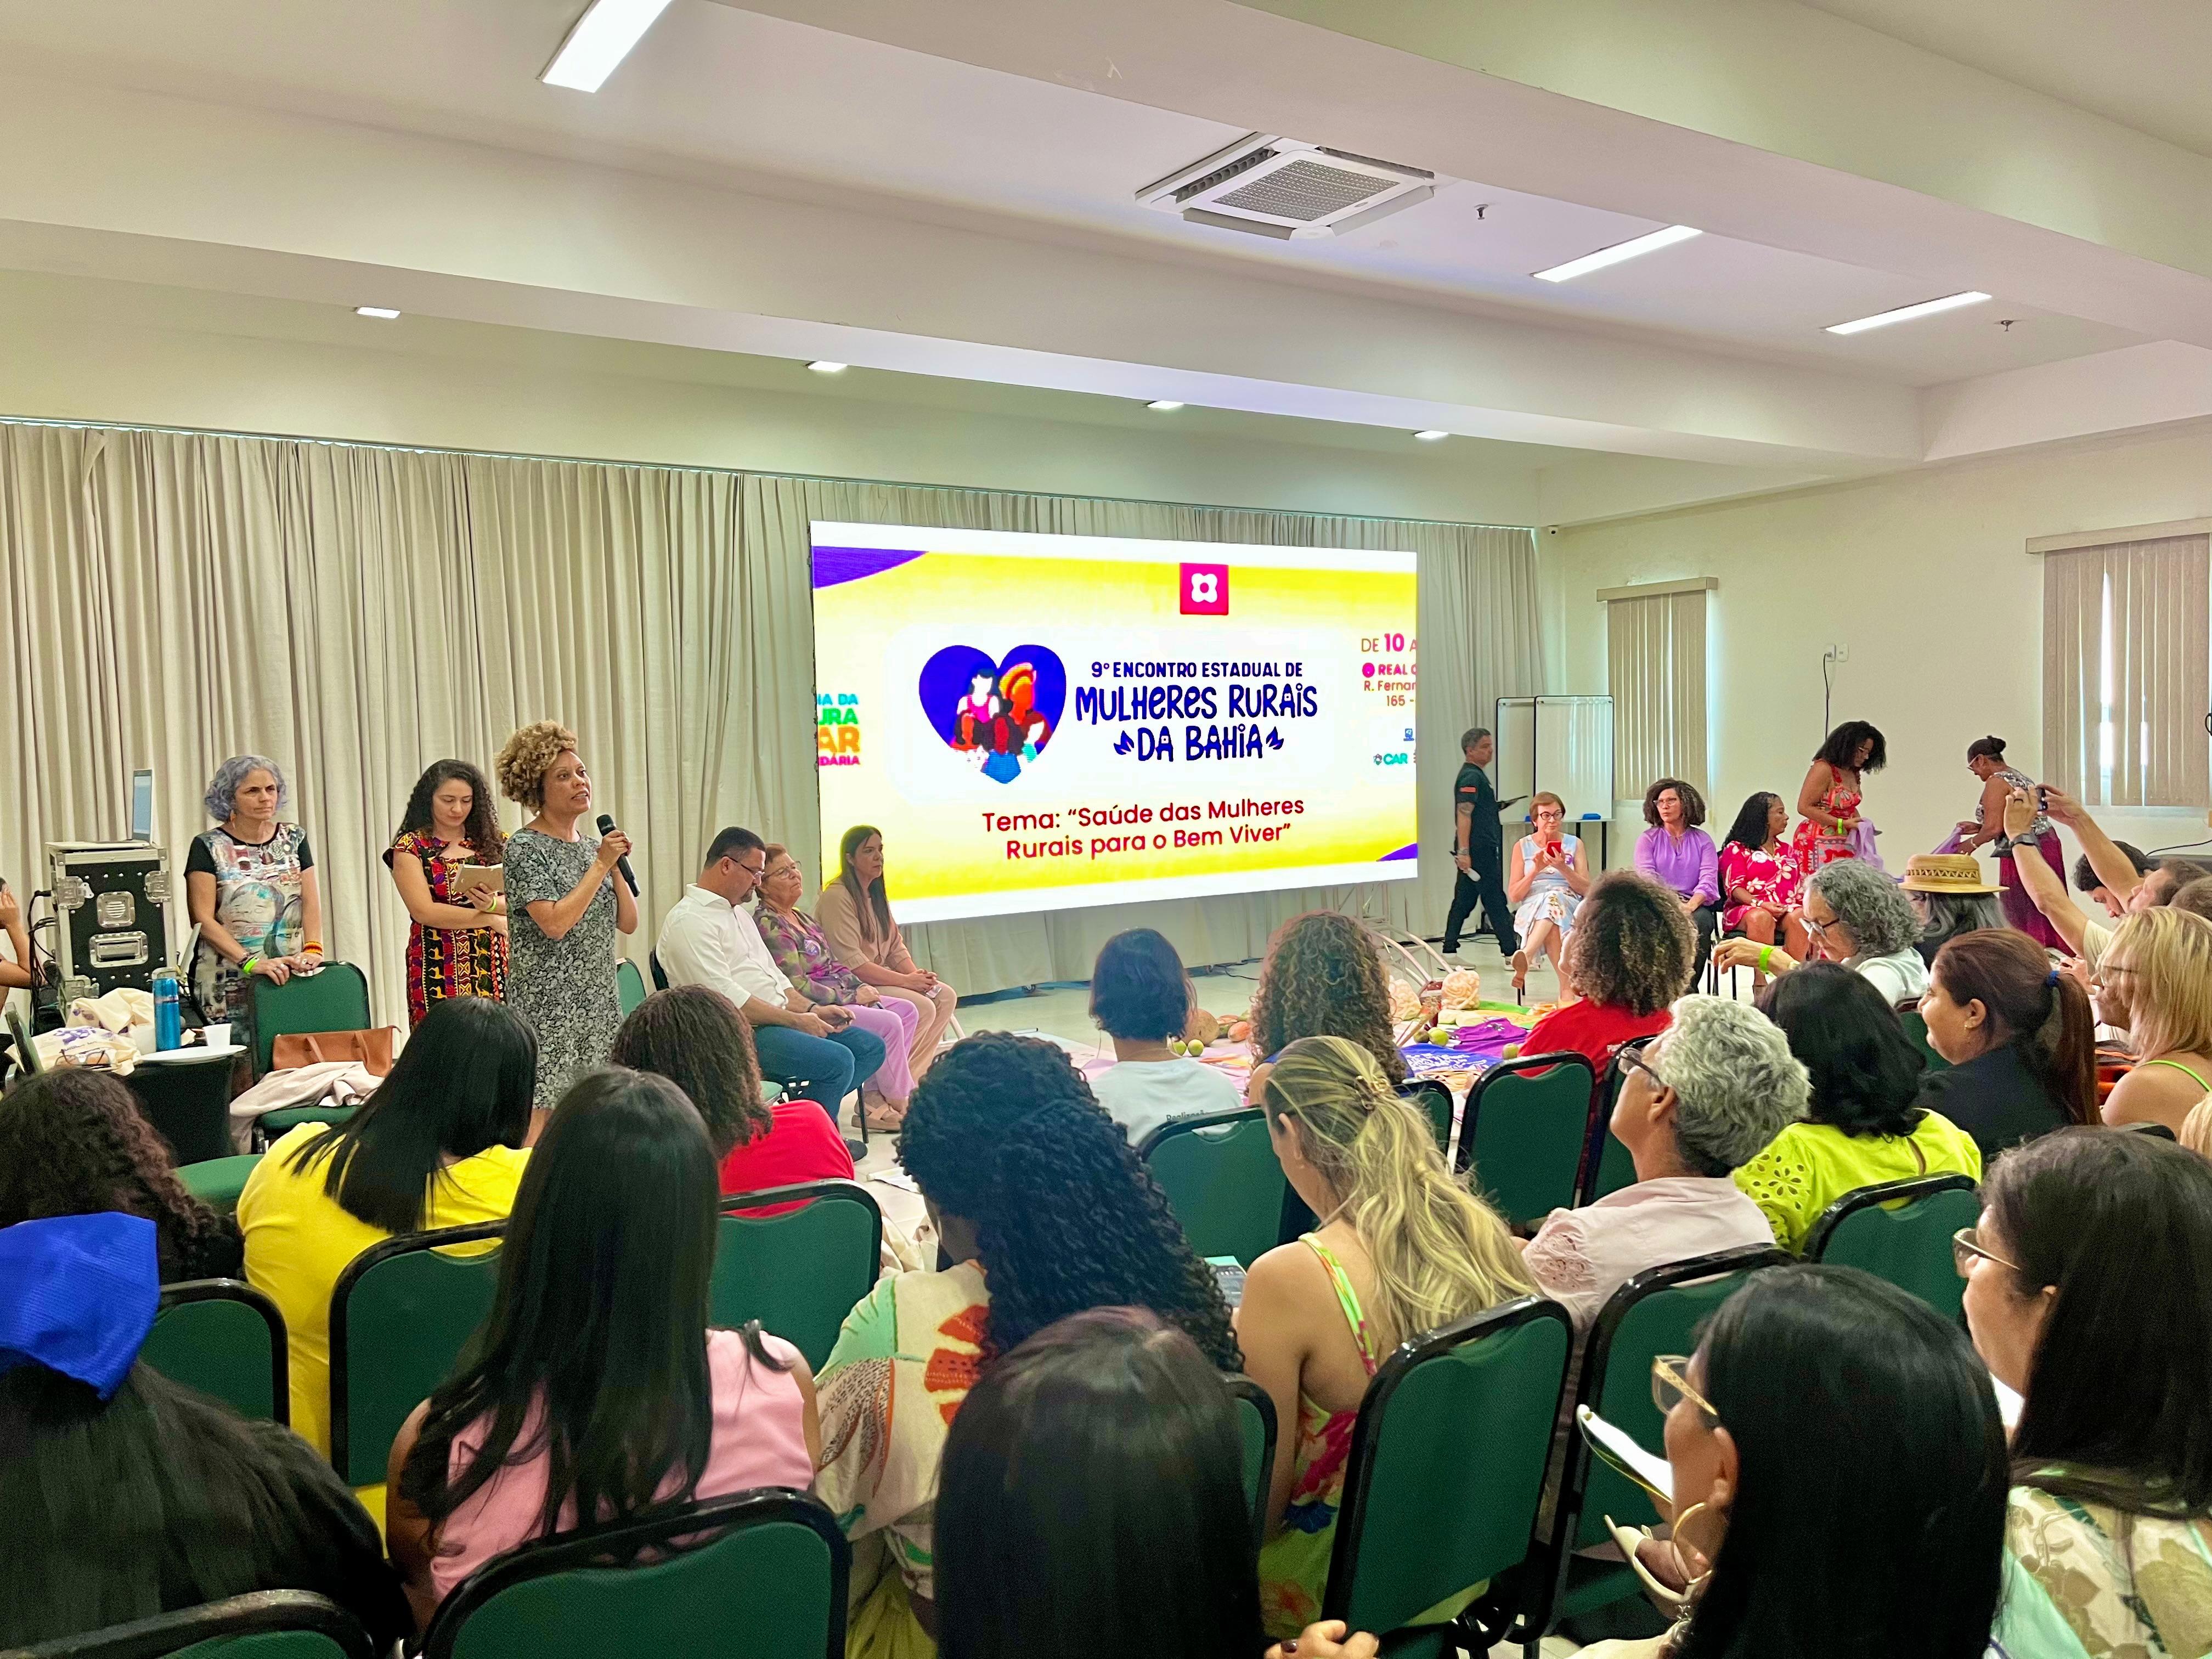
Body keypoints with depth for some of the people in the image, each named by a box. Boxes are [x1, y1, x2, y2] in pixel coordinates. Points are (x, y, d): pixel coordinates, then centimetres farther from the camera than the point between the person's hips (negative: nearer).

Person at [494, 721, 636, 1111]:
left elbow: (628, 923, 11)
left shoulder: (593, 845, 14)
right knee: (546, 1111, -8)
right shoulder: (525, 847, -7)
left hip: (600, 1002, 7)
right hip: (548, 1006, -7)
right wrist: (601, 864, -13)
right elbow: (555, 924, -19)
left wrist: (616, 865, -1)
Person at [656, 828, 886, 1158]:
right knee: (837, 1060, -27)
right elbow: (725, 996, -20)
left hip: (779, 1020, 10)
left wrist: (811, 1008, 6)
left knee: (871, 1047, 0)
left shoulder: (740, 913, 21)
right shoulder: (688, 920, -11)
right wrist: (795, 1020, -17)